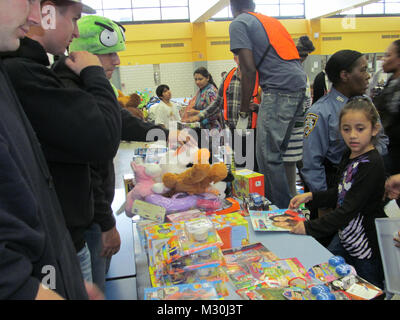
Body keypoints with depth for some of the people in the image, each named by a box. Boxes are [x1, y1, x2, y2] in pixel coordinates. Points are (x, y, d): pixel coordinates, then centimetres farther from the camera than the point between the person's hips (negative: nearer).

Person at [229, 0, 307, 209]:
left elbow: (248, 69, -8)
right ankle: (272, 201, 24)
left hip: (279, 89, -9)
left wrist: (245, 105, 2)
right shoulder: (272, 21, 28)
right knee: (278, 150, 15)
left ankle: (283, 210, -1)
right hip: (300, 84, 9)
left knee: (268, 156, -5)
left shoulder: (238, 24, 3)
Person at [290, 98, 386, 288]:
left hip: (367, 245, -8)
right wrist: (310, 196, 3)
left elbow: (349, 210, -27)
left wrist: (310, 227, -26)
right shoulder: (349, 155, 2)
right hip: (344, 234, 8)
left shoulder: (371, 164, -25)